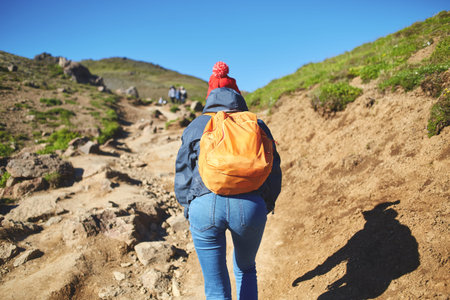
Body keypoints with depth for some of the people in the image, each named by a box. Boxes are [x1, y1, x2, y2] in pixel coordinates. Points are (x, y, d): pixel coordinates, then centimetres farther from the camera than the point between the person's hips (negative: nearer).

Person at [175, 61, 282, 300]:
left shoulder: (195, 126, 15)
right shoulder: (256, 124, 16)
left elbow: (182, 175, 14)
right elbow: (274, 169, 17)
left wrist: (189, 208, 28)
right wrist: (268, 200, 33)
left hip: (205, 207, -1)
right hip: (249, 206, 1)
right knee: (246, 269, 30)